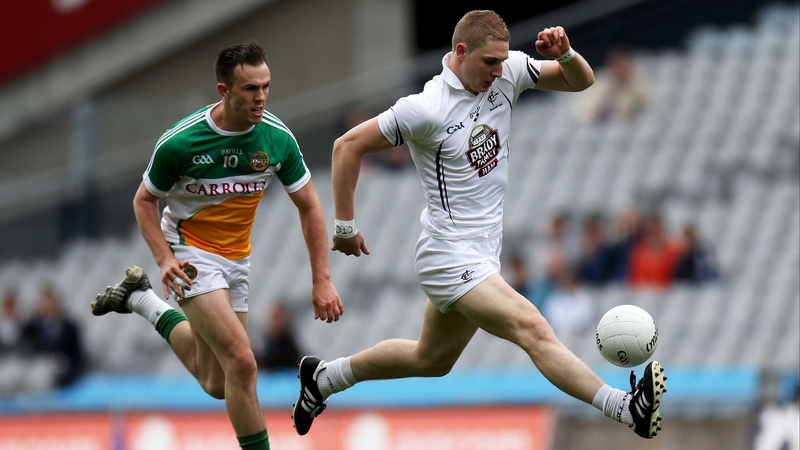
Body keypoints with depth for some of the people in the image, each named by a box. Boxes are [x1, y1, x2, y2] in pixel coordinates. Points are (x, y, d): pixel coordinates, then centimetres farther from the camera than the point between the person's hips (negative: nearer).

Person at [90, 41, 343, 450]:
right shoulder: (180, 142, -22)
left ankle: (141, 299, 34)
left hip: (236, 258, 5)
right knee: (241, 362, -23)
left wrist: (322, 280, -8)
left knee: (217, 385, 15)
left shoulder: (277, 138, -12)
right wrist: (164, 259, -20)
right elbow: (144, 200, -6)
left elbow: (309, 206, -2)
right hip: (191, 255, -5)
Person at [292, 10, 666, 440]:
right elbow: (348, 146, -12)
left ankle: (324, 376, 42)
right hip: (449, 256, -9)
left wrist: (564, 53, -16)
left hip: (480, 255, 9)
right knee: (533, 329, -24)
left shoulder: (508, 72, -1)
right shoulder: (428, 109, -19)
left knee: (431, 360, 24)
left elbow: (580, 80, 7)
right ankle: (626, 407, -36)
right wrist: (345, 226, -7)